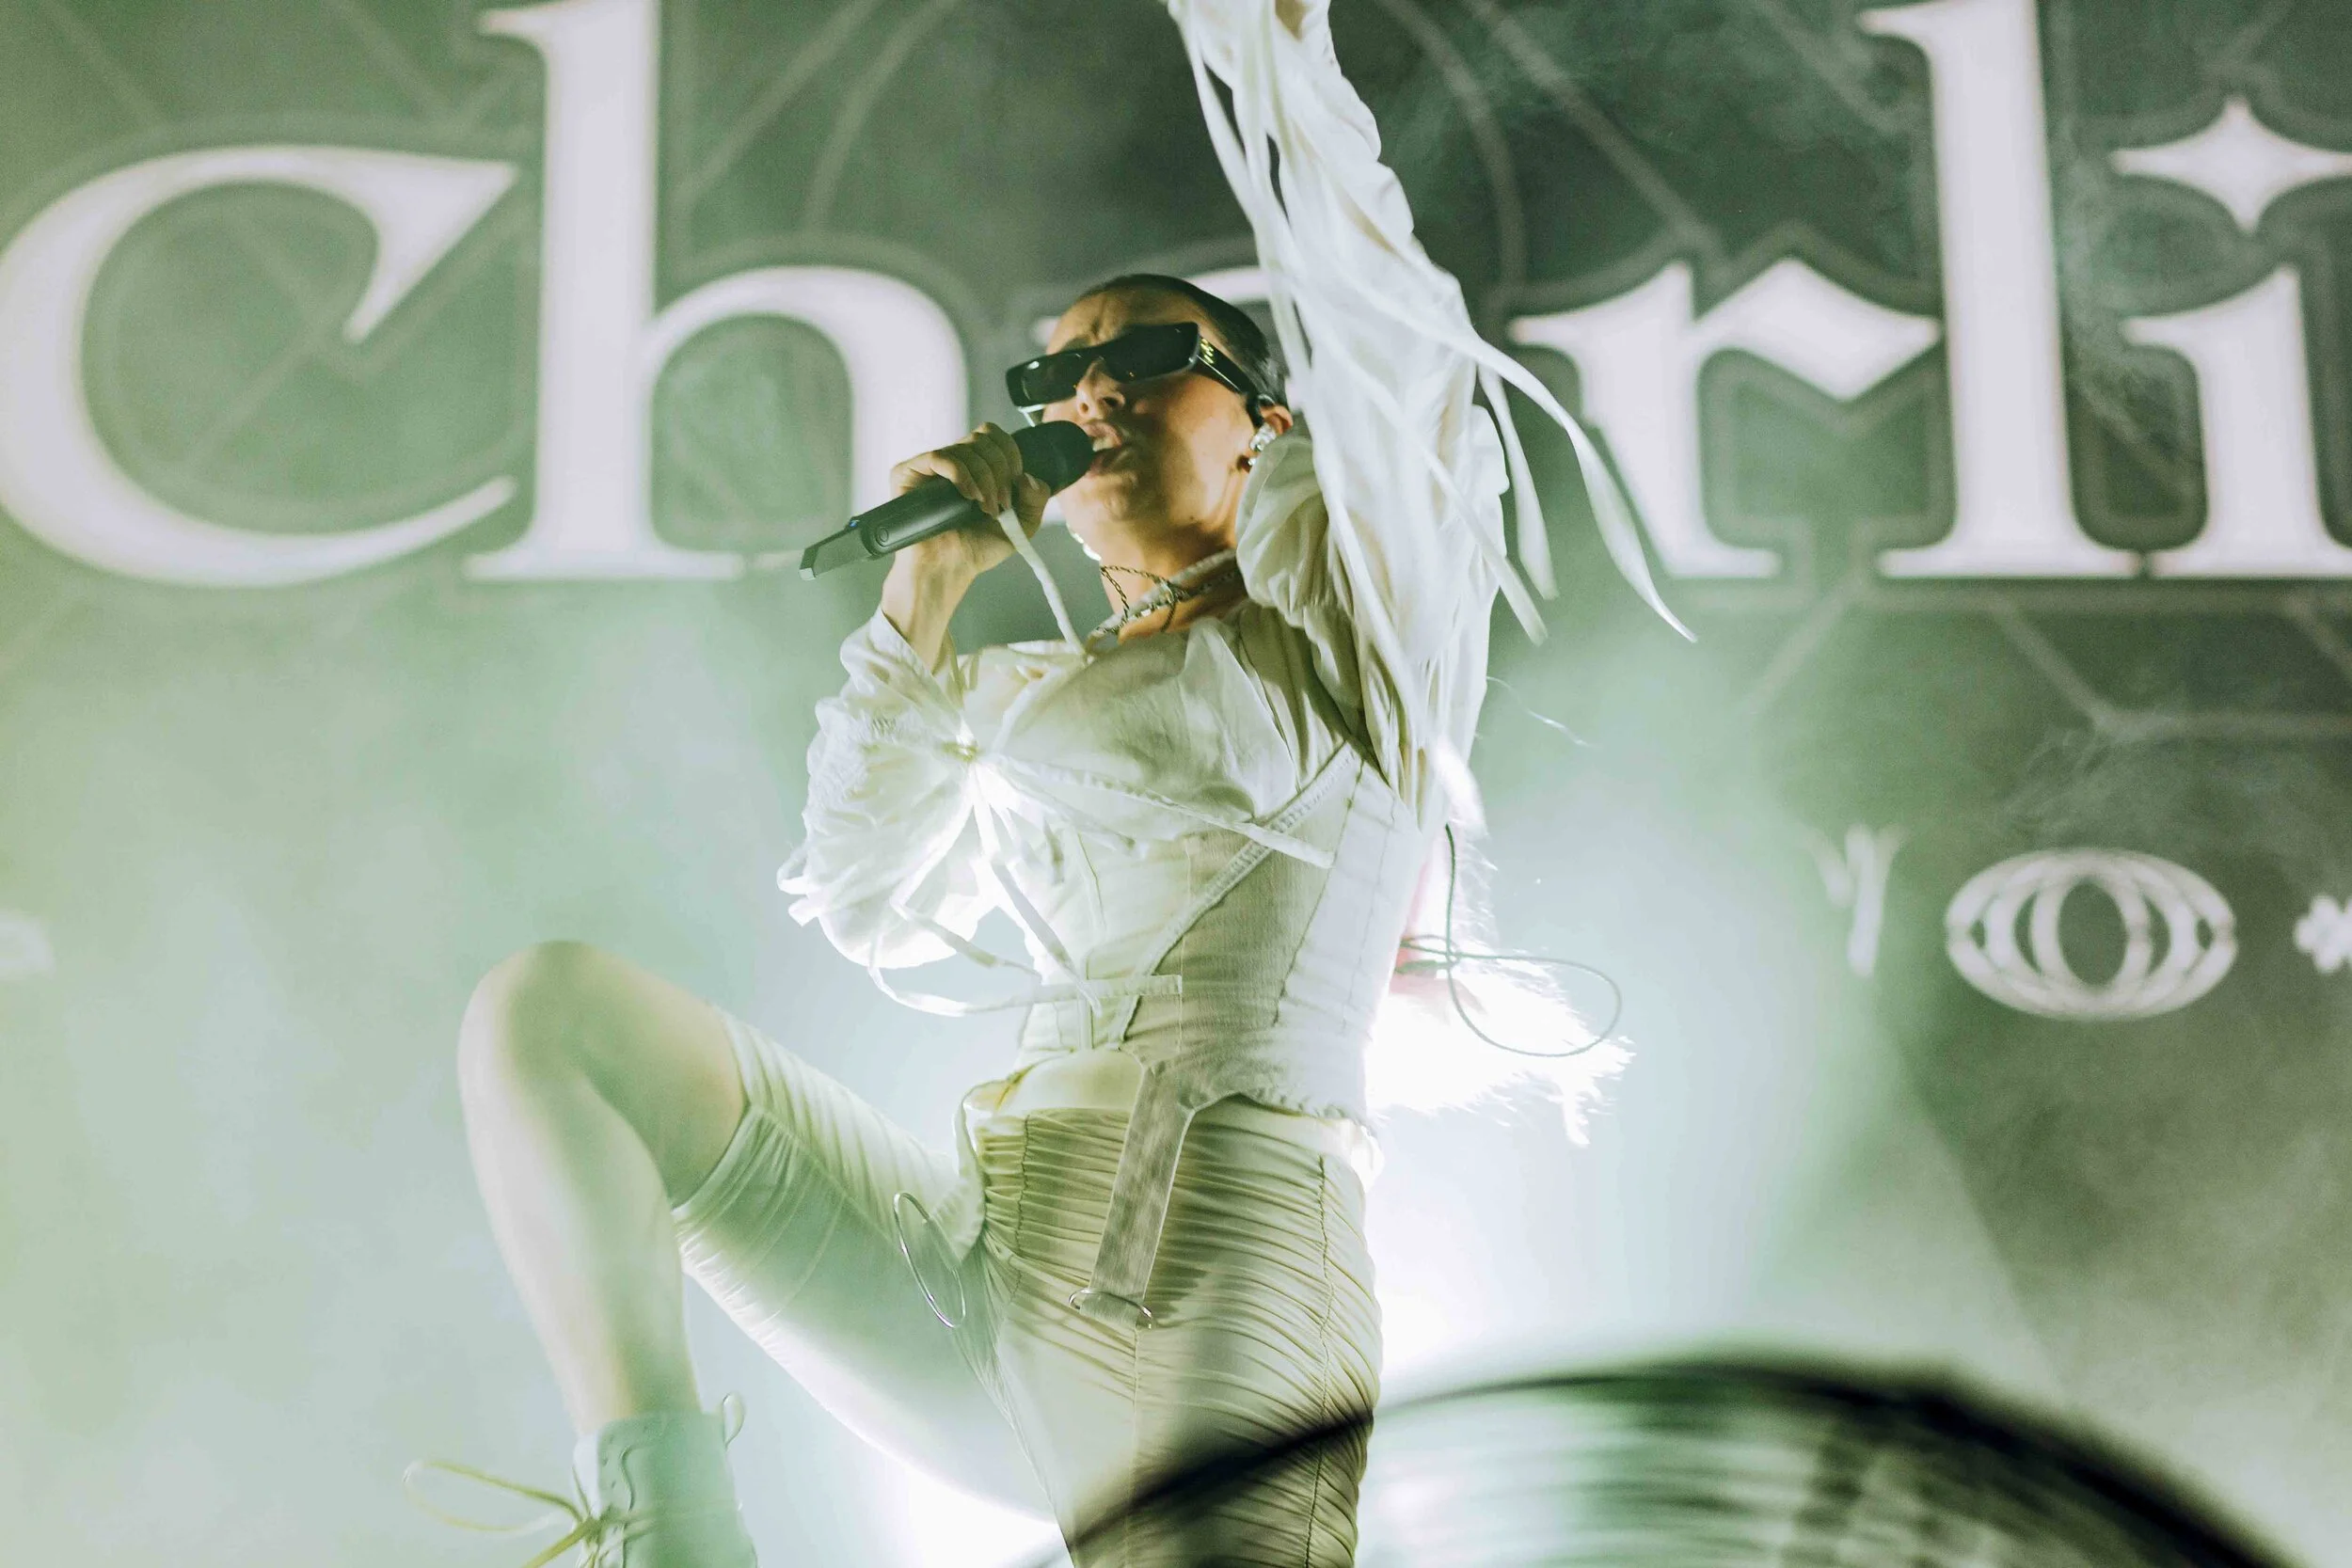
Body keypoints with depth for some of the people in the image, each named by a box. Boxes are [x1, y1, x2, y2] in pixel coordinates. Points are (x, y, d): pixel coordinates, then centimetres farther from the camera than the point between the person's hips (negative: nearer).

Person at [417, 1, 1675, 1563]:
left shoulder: (1338, 614, 10)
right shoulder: (1028, 693, 27)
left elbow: (1394, 348, -8)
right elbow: (872, 911, 21)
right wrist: (927, 597, 16)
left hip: (1213, 1275, -6)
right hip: (968, 1256, 6)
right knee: (548, 1004, -7)